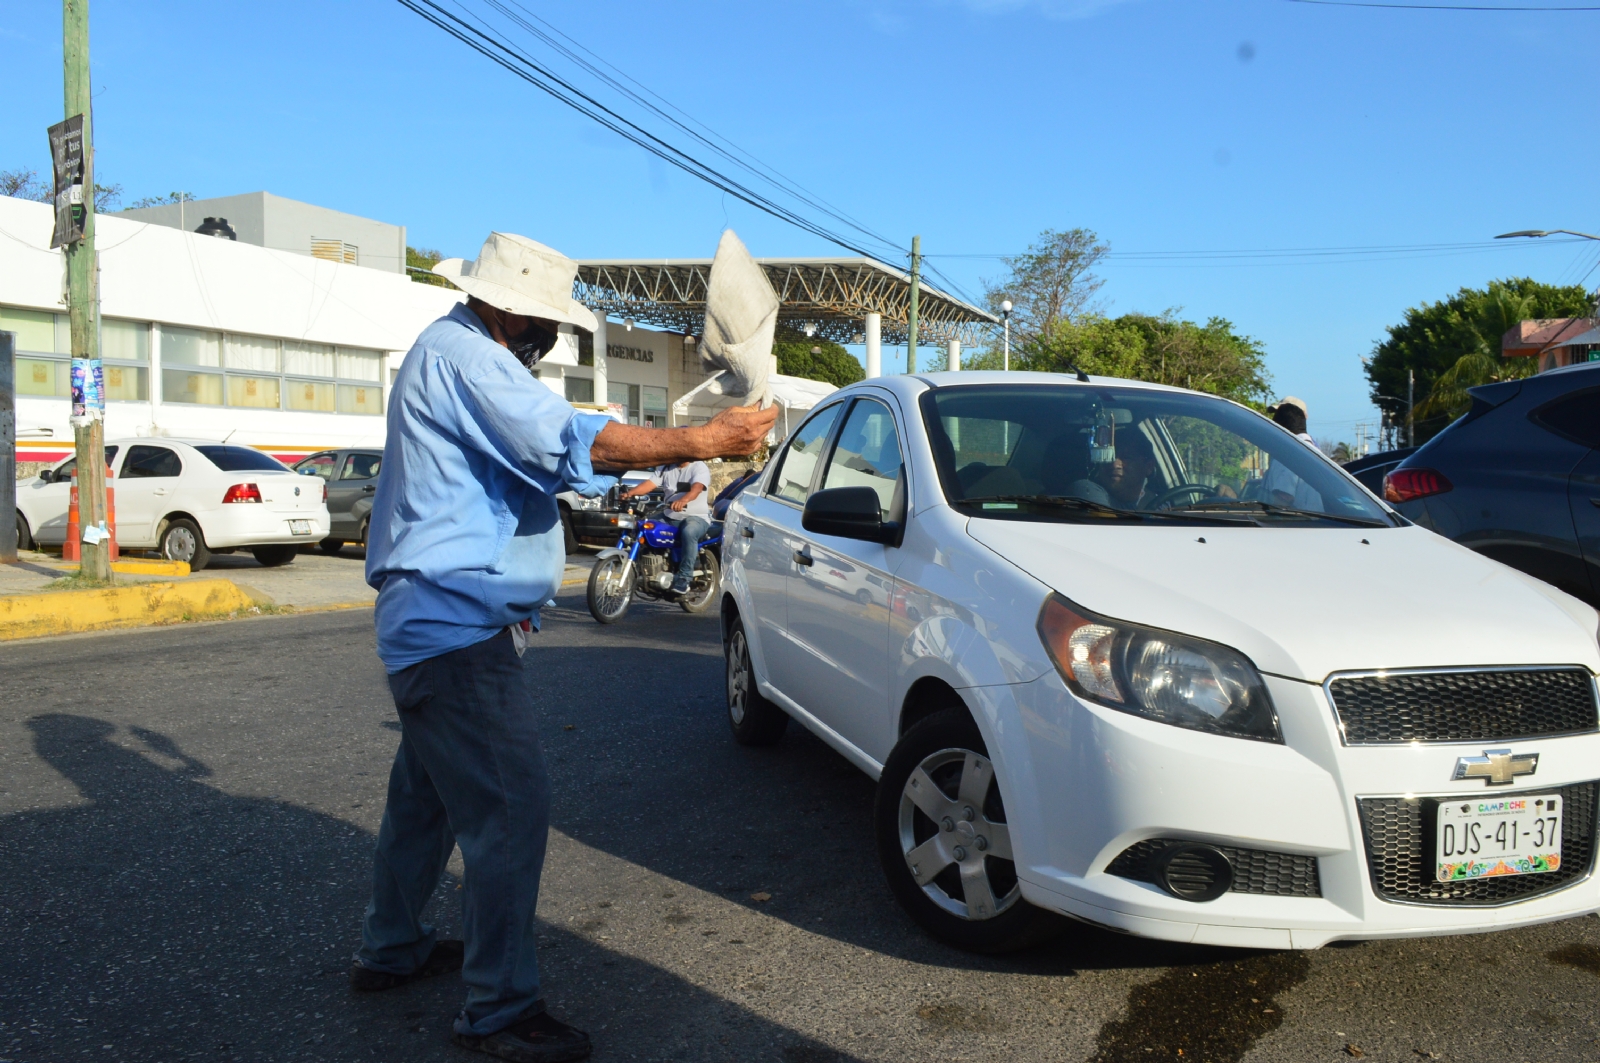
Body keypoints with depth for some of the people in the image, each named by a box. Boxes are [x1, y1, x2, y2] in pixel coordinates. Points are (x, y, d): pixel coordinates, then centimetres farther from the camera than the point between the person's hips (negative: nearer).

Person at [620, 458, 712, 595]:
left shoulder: (700, 467, -3)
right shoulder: (665, 469, 15)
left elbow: (696, 488, -23)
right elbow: (650, 484, 0)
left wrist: (683, 500, -45)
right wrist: (630, 492, -20)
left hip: (696, 517, -6)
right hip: (670, 517, 6)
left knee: (688, 532, -38)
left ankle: (684, 579, -35)